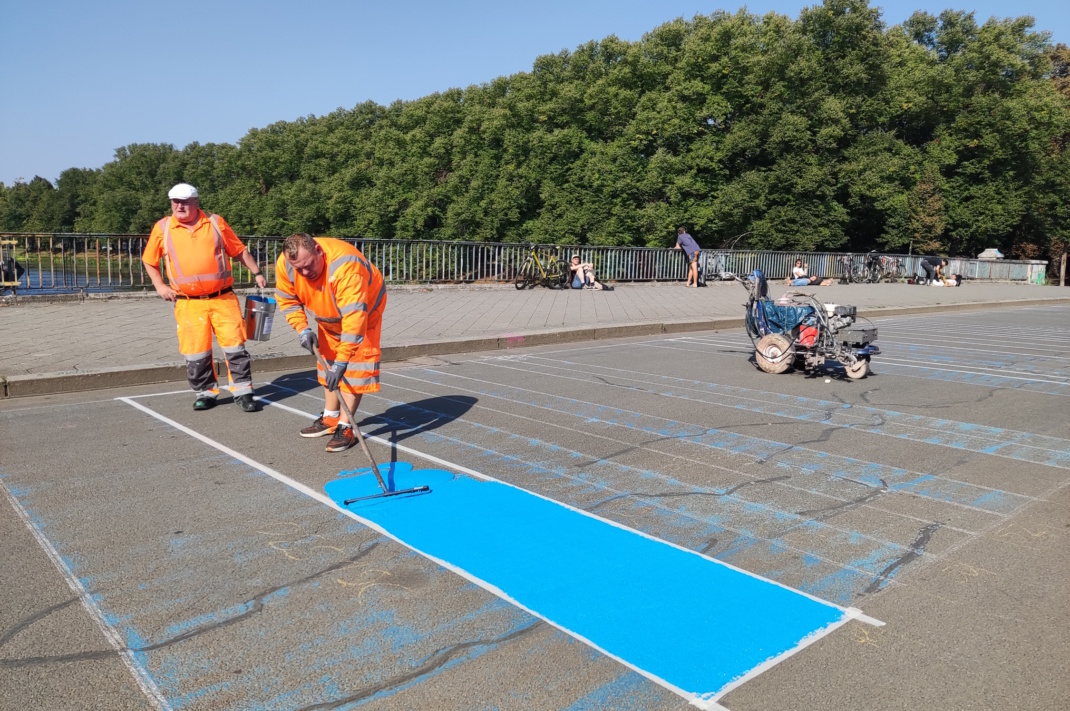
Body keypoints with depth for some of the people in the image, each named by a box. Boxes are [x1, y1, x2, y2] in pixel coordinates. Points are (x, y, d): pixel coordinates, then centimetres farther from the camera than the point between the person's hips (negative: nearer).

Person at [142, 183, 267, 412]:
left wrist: (257, 272, 5)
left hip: (223, 299, 0)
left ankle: (242, 392, 9)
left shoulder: (216, 223, 6)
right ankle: (205, 393, 20)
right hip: (188, 304, 1)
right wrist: (160, 286, 6)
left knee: (235, 345, -1)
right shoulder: (162, 228, 6)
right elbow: (149, 261, 17)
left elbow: (239, 250, 12)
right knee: (196, 351, 4)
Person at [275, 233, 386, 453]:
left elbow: (354, 318, -47)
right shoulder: (284, 264, -24)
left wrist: (341, 362, -47)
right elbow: (287, 300, -5)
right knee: (327, 360, 13)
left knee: (356, 364, -14)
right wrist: (302, 329, -21)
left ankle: (345, 426, -9)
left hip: (364, 310, -6)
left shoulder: (345, 267, -44)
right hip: (328, 315, 7)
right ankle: (330, 417, 27)